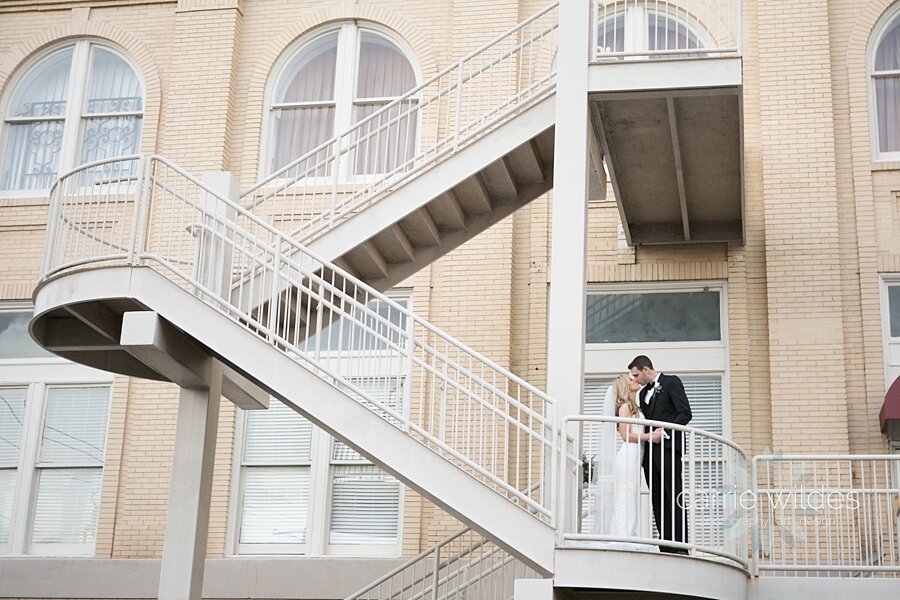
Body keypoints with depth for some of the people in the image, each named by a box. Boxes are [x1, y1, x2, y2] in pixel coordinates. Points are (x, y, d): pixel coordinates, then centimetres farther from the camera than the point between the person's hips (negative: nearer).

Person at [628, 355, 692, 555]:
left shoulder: (671, 382, 2)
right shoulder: (644, 392, 24)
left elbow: (685, 413, -7)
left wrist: (665, 431, -16)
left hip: (668, 447, -7)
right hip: (650, 450, 7)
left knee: (674, 499, -11)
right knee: (658, 502, 1)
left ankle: (680, 546, -14)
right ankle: (666, 548, 0)